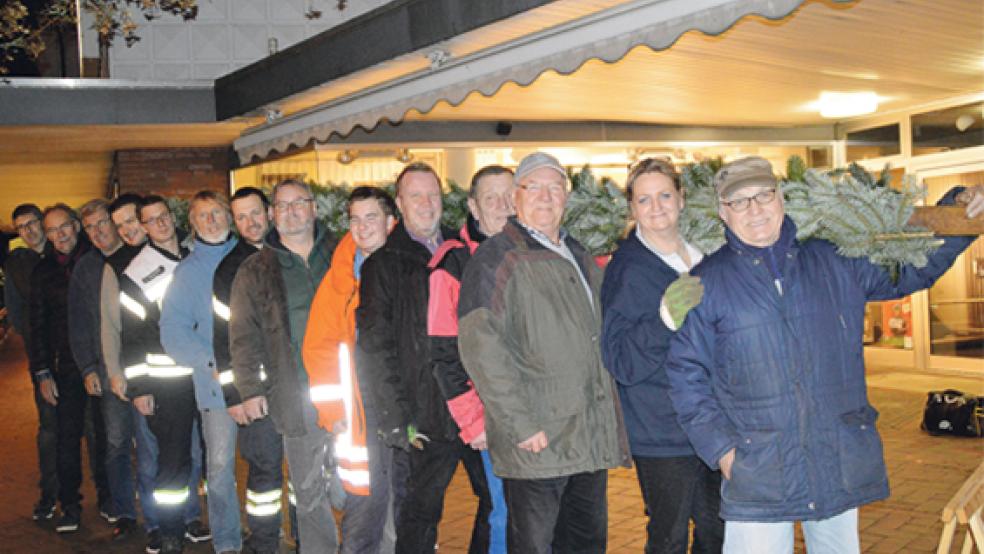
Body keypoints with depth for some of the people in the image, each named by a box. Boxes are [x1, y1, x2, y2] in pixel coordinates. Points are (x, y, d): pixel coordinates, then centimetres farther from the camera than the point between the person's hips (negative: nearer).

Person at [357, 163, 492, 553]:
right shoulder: (383, 265, 1)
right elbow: (375, 349, -4)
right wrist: (396, 420, -10)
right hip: (430, 416, -4)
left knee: (498, 499, 10)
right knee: (421, 511, 5)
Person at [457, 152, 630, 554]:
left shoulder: (578, 258, 18)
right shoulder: (499, 257, -7)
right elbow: (480, 345, -17)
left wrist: (611, 419, 20)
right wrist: (519, 424, -21)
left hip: (592, 441, 8)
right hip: (536, 444, -7)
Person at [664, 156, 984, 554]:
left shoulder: (833, 262, 7)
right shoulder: (707, 282, 0)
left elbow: (910, 271, 19)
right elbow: (686, 375, 2)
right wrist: (719, 447, -5)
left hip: (841, 466, 3)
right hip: (756, 473, -2)